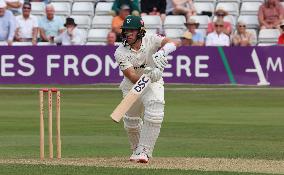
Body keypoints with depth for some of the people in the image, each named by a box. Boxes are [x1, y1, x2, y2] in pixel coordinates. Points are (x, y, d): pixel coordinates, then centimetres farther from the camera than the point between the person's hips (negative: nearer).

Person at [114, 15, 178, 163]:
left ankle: (144, 151, -19)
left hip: (153, 84, -1)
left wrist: (161, 52, -58)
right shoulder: (121, 53, -22)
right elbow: (133, 77, -32)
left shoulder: (150, 40, -20)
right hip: (131, 86, 1)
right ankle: (137, 150, 38)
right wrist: (149, 76, -51)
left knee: (154, 116, -24)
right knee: (131, 122, 11)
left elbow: (172, 44, -37)